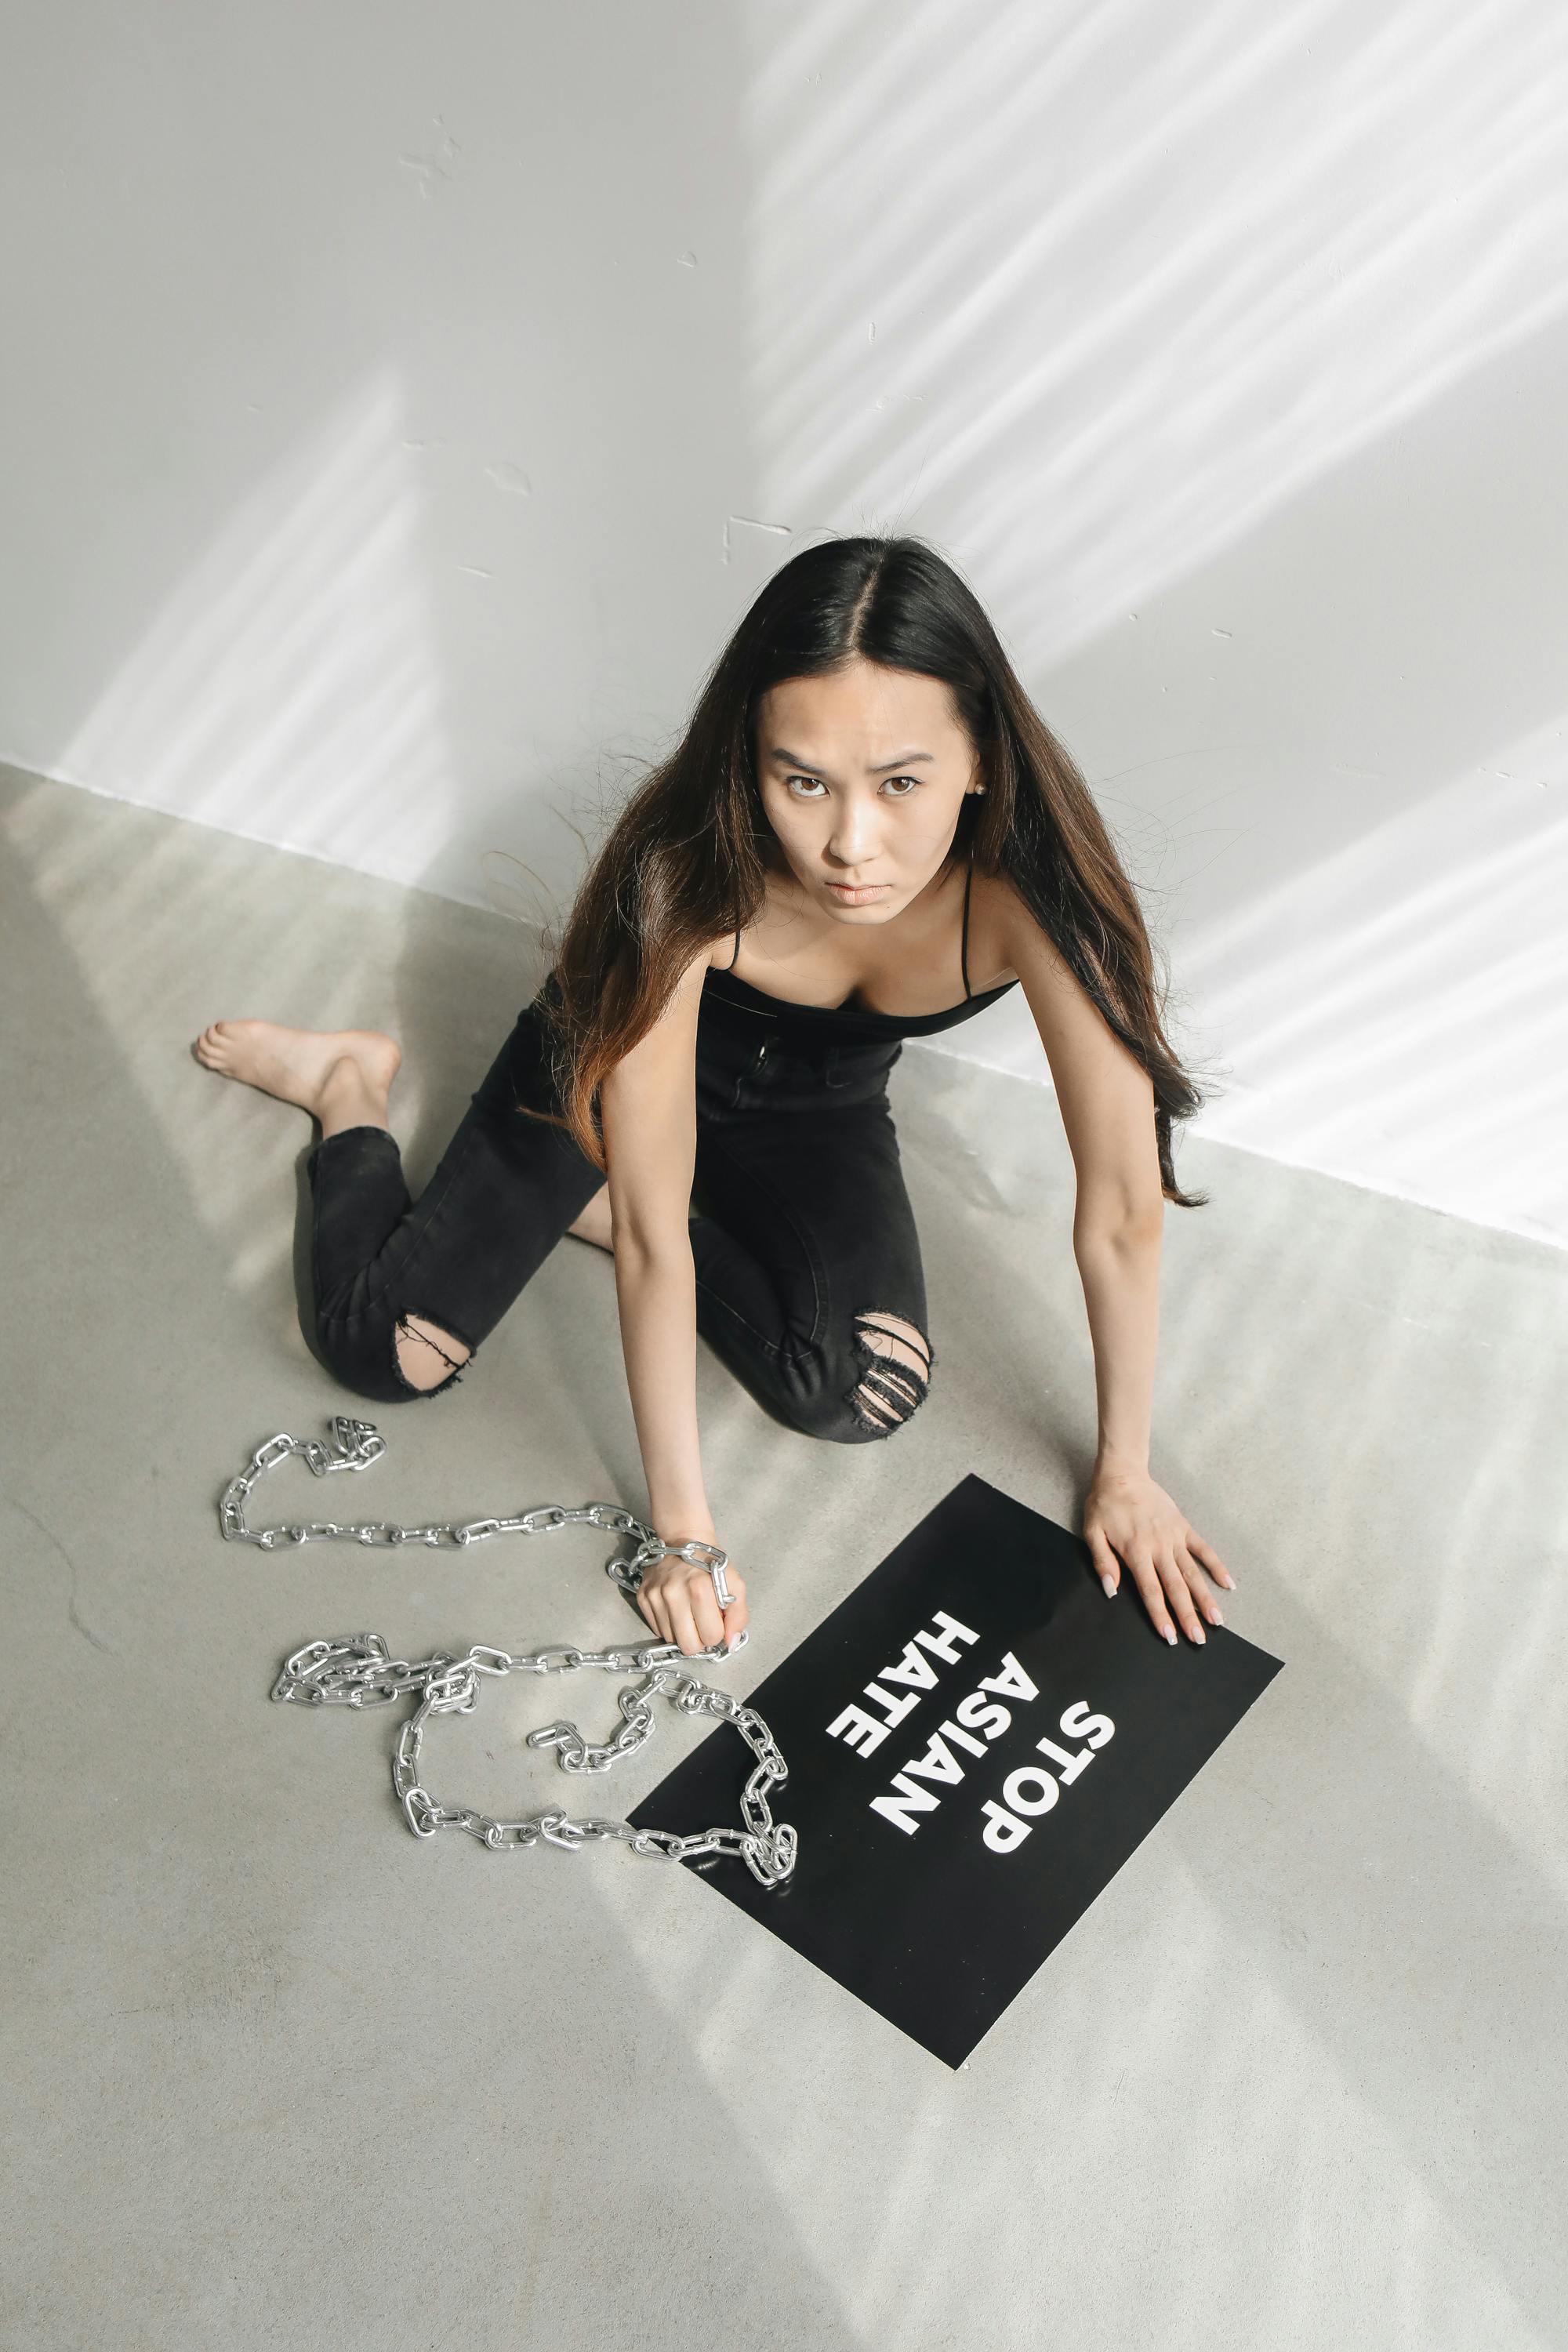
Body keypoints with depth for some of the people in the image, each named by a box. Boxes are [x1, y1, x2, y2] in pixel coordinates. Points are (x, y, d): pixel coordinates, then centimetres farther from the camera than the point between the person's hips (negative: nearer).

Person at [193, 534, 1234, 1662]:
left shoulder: (1035, 882, -38)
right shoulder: (682, 877, -41)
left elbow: (1123, 1207, -27)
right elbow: (651, 1230, -34)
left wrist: (1124, 1475, -17)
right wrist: (682, 1525, -27)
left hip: (819, 1101, 2)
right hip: (624, 1055, -2)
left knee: (870, 1392, -19)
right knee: (391, 1350, -11)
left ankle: (595, 1205, 7)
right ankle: (354, 1088, 21)